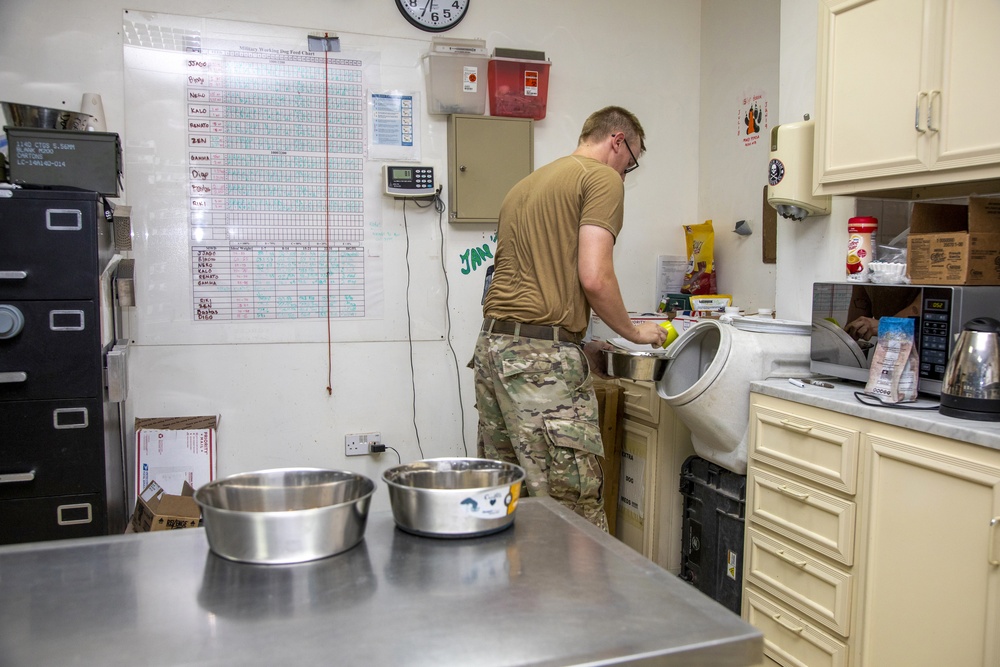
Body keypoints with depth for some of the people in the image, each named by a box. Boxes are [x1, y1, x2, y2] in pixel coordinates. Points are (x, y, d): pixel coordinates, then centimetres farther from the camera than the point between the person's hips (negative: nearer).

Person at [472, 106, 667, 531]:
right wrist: (634, 332, 5)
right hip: (541, 355, -9)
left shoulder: (525, 185, 25)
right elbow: (594, 278, -12)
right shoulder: (603, 178, 0)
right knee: (576, 508, -5)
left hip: (492, 342, 9)